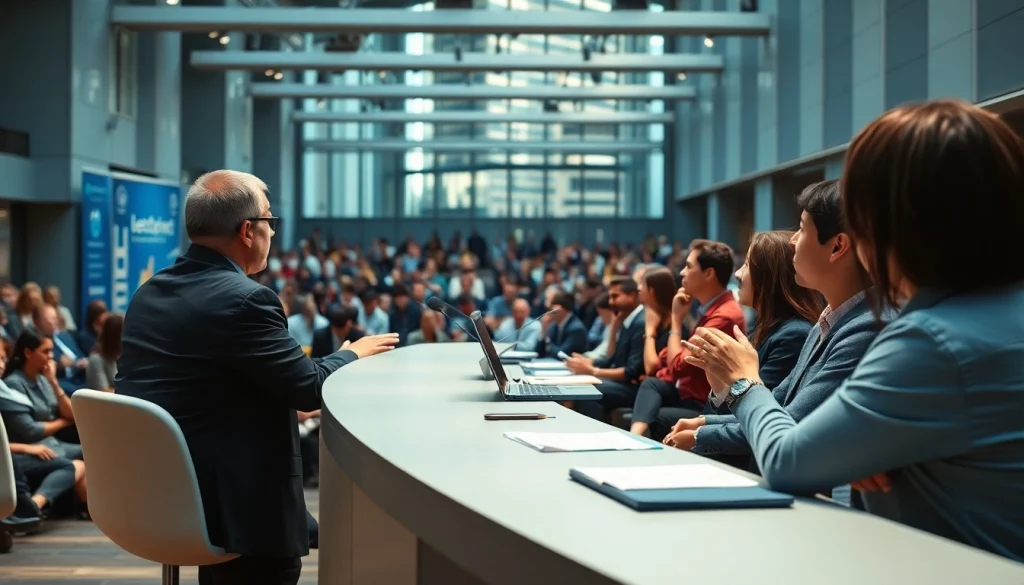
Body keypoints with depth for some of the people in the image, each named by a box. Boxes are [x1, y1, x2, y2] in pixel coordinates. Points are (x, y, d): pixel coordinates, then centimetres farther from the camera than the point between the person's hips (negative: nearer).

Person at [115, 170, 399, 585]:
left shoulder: (148, 293, 8)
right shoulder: (244, 299, -19)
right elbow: (311, 388, -13)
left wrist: (288, 409, 22)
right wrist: (353, 353, 7)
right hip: (213, 501, -8)